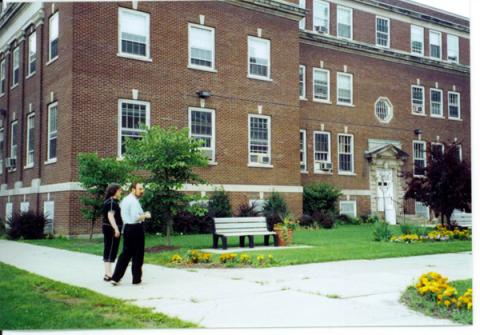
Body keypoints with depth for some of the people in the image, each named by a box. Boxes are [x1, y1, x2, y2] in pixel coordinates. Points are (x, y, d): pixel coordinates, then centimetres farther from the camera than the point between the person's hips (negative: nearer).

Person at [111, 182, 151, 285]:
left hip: (126, 228, 9)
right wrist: (145, 215, -9)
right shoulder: (134, 201, -17)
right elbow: (135, 218, -26)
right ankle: (136, 279, 12)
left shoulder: (125, 199, 13)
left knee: (125, 253, 13)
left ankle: (115, 278, 9)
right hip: (136, 228, -9)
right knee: (137, 255, 4)